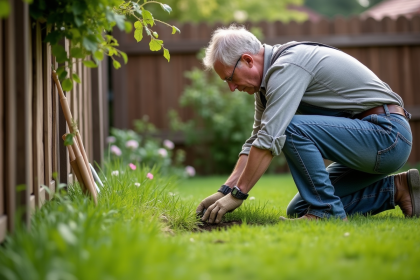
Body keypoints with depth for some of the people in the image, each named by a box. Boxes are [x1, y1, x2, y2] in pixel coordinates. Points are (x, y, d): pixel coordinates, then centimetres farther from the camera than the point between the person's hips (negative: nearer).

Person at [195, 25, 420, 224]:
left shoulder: (287, 66, -20)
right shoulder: (270, 76, 11)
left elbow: (270, 139, -25)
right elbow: (256, 141, 13)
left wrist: (237, 194, -18)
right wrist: (225, 191, 4)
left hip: (388, 133, -10)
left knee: (293, 128, -26)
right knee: (298, 210, 7)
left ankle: (327, 211, -13)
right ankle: (394, 189, 11)